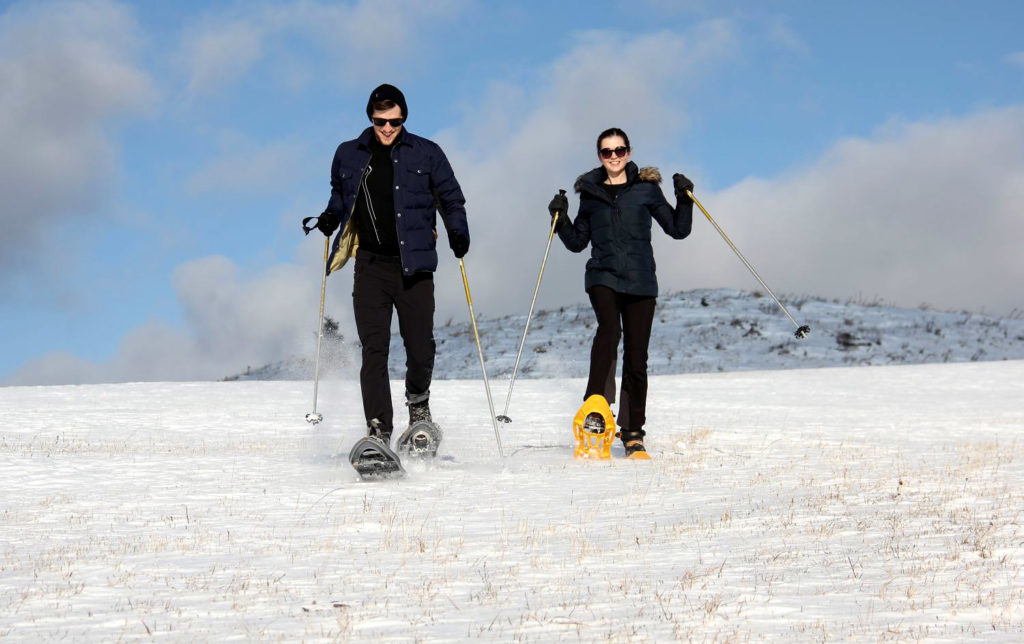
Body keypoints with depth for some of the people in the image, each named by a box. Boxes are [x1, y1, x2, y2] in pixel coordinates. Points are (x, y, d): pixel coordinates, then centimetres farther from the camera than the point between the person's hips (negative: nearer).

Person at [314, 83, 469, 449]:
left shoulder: (426, 154, 4)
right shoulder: (348, 156, 10)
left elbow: (450, 198, 11)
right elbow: (340, 195, 27)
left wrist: (457, 233, -6)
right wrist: (331, 217, 6)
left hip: (414, 265, -1)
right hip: (371, 265, 1)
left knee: (421, 347, -1)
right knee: (374, 349, -9)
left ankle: (418, 402, 32)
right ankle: (378, 432, -11)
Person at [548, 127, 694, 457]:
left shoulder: (646, 189, 8)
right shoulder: (590, 193, 11)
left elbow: (678, 230, 6)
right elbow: (577, 242, 15)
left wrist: (684, 199, -7)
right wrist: (560, 221, -1)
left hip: (640, 281, 0)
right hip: (603, 277, 0)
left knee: (636, 358, 2)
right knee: (609, 330, -30)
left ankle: (633, 433, 13)